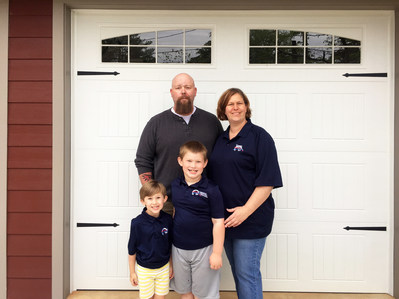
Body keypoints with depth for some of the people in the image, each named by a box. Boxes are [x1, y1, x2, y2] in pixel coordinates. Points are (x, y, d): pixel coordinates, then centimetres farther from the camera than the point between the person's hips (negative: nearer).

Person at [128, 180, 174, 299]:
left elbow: (170, 245, 4)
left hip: (163, 268, 3)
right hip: (144, 269, -2)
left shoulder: (168, 220, -9)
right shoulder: (137, 223, -18)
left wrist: (171, 265, 11)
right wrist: (132, 272, -2)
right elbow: (132, 250, -7)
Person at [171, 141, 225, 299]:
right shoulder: (174, 185, -1)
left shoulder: (211, 190, -15)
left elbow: (218, 222, -12)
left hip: (203, 250, -4)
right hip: (178, 249, 4)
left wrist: (217, 253, -11)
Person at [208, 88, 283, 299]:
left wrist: (246, 210, -20)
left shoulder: (259, 137, -8)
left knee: (247, 272, 0)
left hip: (251, 219, -7)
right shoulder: (220, 139, 12)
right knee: (236, 270, 18)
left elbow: (267, 181, -15)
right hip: (226, 218, 7)